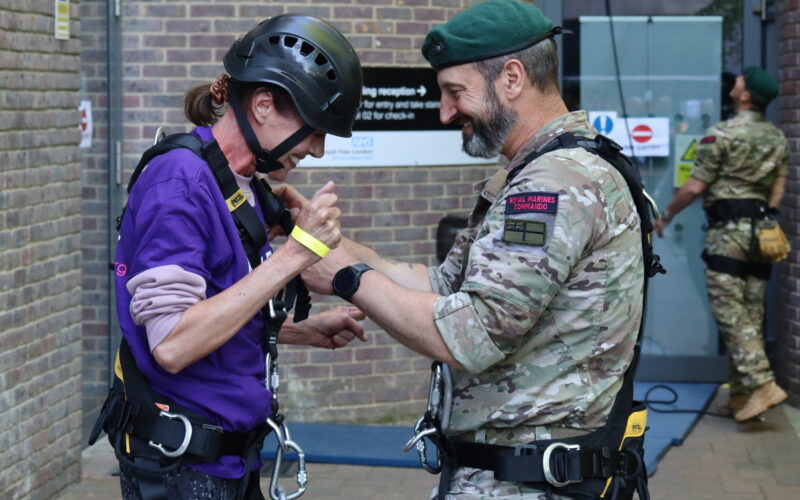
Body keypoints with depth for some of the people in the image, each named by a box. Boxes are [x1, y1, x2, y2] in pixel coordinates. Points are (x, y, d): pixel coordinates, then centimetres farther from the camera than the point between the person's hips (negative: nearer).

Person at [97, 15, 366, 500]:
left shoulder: (248, 189, 9)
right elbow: (172, 344, -26)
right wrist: (294, 253, -23)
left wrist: (308, 331, 5)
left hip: (233, 457, 9)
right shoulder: (180, 181, -17)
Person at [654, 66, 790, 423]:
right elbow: (778, 190, 14)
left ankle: (761, 384, -18)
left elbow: (695, 186, -8)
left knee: (730, 312, -7)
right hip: (762, 232, 7)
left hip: (728, 232, -7)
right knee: (751, 314, 8)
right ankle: (741, 396, 10)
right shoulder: (778, 139, 11)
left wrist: (666, 216, 5)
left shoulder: (722, 134, -10)